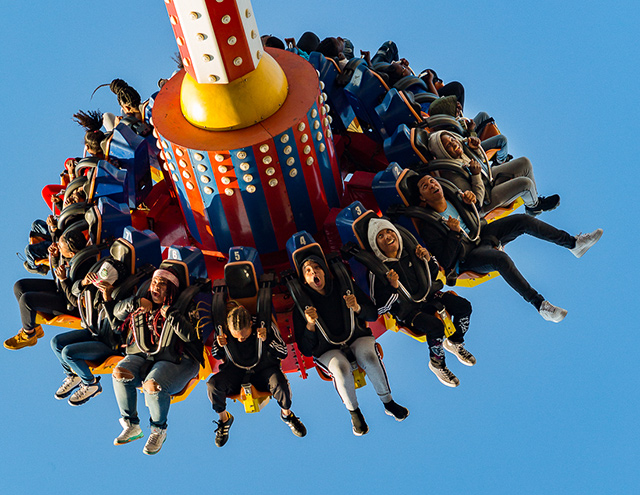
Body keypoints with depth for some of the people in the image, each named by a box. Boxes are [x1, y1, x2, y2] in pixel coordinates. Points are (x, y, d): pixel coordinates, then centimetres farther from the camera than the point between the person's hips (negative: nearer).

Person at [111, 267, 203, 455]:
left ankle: (159, 431, -4)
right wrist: (135, 303, -2)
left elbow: (191, 336, -17)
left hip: (175, 360, -5)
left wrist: (170, 314, -19)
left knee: (153, 386, -35)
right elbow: (117, 311, 17)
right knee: (119, 374, -25)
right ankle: (131, 426, -5)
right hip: (142, 356, 6)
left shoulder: (185, 307, -5)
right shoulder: (146, 302, 13)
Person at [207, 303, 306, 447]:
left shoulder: (266, 327, -19)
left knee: (280, 385, -34)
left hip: (264, 369, -1)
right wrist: (219, 345, -18)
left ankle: (286, 414, 2)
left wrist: (267, 340, -28)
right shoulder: (224, 331, -14)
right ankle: (224, 419, 4)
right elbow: (216, 355, 6)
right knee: (212, 385, -27)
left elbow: (283, 353, -10)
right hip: (236, 371, 2)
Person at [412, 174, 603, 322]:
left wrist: (468, 203, -6)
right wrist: (455, 233, -32)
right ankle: (539, 303, -31)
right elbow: (445, 261, -22)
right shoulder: (428, 226, -20)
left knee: (523, 220, -8)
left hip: (481, 234, 7)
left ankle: (574, 243, 1)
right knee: (501, 259, -36)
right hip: (468, 257, -7)